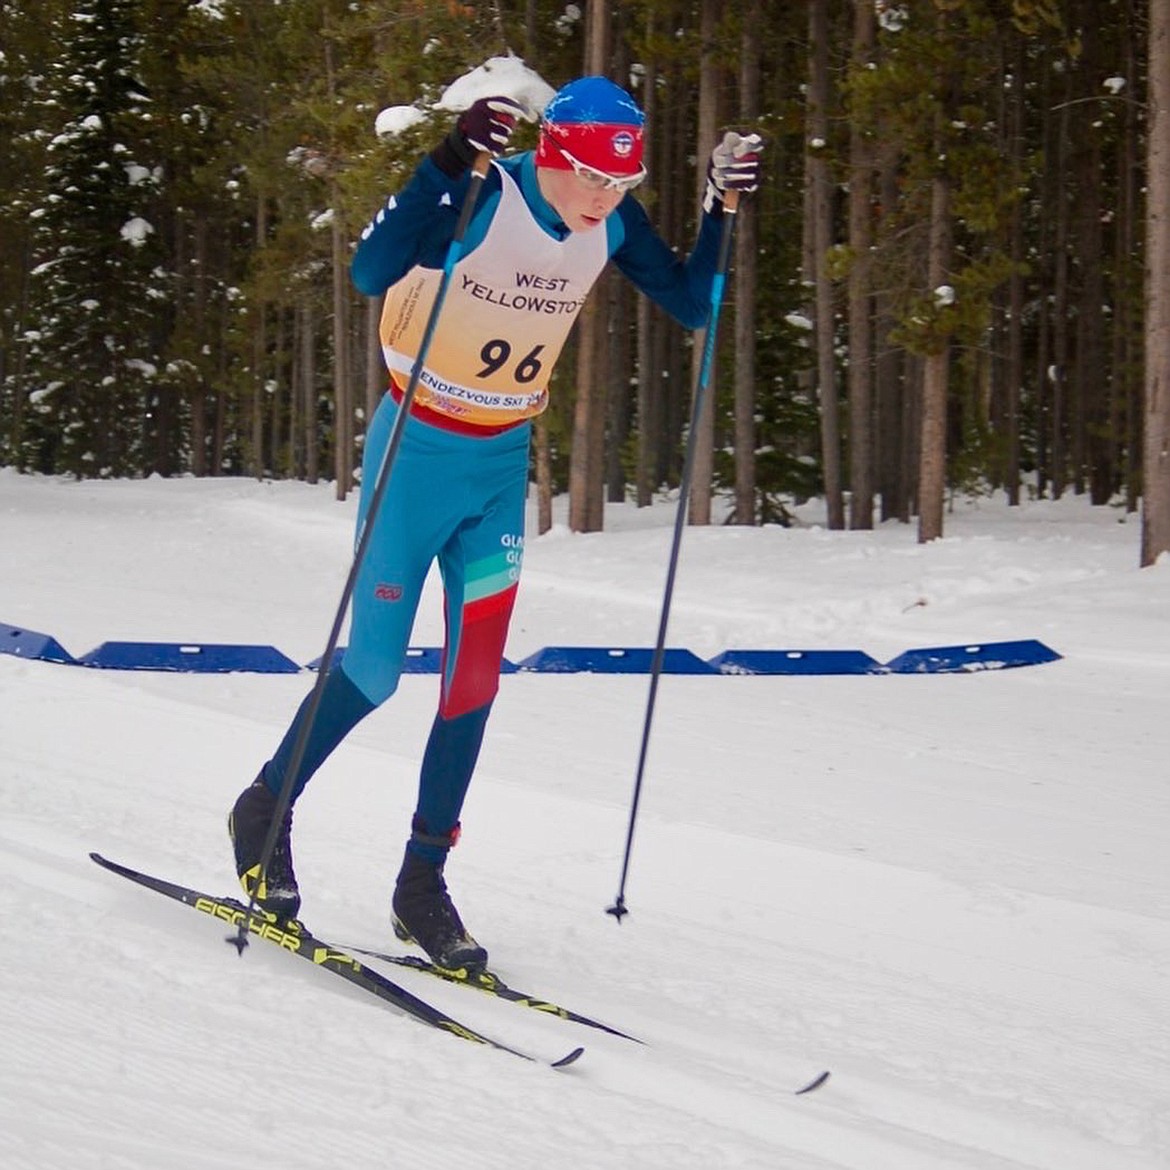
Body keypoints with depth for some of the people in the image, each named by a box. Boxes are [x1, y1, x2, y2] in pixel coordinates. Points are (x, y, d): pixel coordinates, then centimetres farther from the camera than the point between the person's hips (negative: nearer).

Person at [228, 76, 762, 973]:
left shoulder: (612, 223, -5)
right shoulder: (484, 196, -23)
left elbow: (691, 307, 5)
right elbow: (372, 273, -38)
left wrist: (722, 207, -9)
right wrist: (449, 165, -48)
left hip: (503, 464, 5)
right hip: (421, 452, -5)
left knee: (475, 678, 0)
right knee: (374, 671, -1)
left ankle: (423, 882, 12)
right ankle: (264, 812, 24)